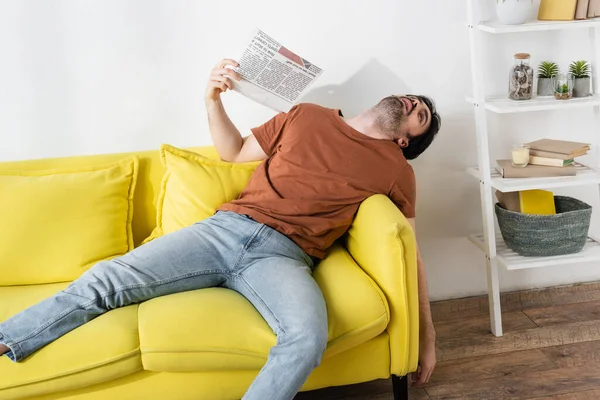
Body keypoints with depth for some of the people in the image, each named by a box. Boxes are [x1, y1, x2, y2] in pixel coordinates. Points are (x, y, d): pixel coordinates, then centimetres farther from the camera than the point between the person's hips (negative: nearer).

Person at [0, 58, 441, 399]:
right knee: (104, 280, -15)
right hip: (226, 228, 2)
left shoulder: (396, 171, 14)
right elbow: (234, 150, 24)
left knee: (308, 337, -36)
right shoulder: (307, 116, 18)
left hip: (283, 256, -2)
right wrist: (213, 99, 7)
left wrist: (426, 333, 11)